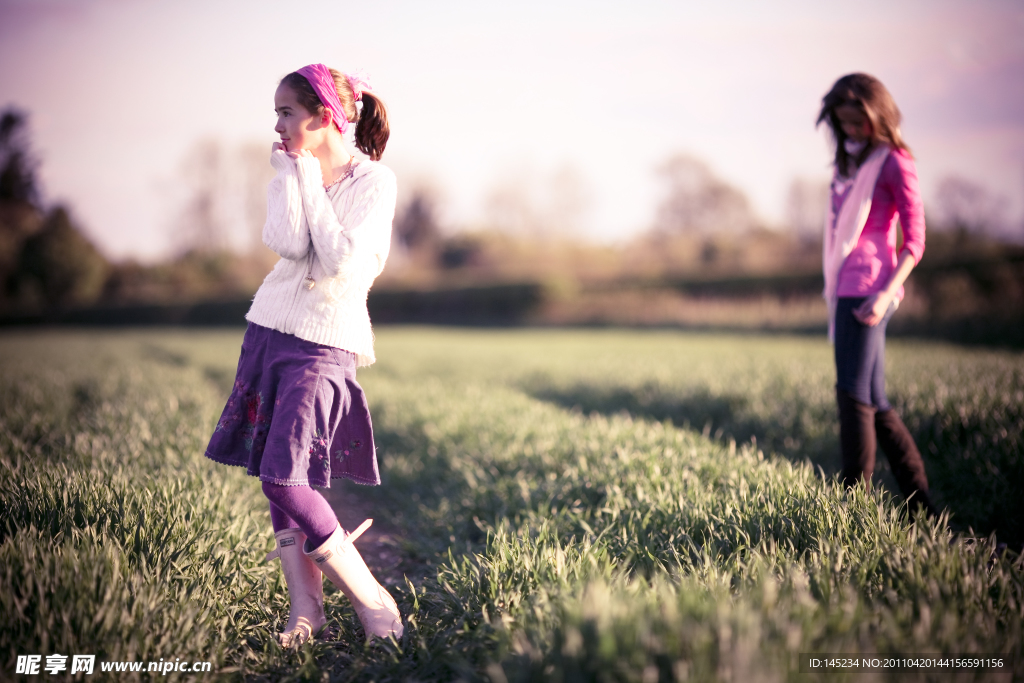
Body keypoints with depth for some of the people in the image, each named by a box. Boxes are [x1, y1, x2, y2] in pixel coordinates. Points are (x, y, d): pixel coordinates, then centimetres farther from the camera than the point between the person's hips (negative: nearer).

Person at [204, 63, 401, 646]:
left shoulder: (375, 181, -6)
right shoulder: (292, 173, 10)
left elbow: (341, 260, -19)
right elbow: (289, 244, -8)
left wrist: (311, 179, -11)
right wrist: (291, 172, -7)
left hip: (325, 342, -6)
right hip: (270, 329, 6)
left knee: (284, 478, -14)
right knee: (275, 479, 3)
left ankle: (373, 600, -2)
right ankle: (306, 606, 11)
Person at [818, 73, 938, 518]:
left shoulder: (894, 163, -3)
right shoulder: (851, 165, 21)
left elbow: (914, 241, -9)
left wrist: (886, 293, -21)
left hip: (868, 291, -9)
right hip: (846, 290, 9)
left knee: (854, 395, -10)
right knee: (874, 402, 8)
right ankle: (921, 503, 13)